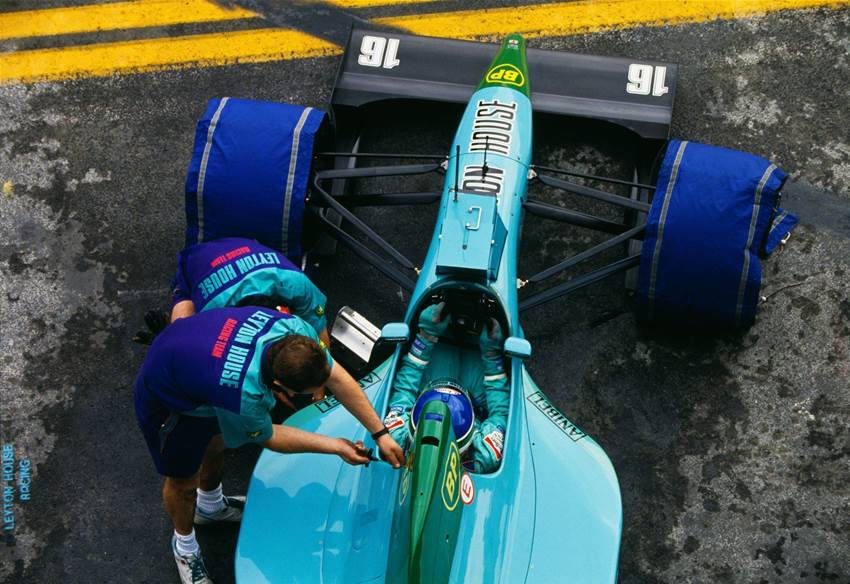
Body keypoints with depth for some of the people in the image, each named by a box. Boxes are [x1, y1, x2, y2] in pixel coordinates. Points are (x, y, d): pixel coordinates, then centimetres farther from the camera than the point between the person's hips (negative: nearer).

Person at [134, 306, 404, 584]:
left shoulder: (295, 330, -30)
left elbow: (337, 378, -15)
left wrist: (381, 434, -14)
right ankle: (184, 546, 44)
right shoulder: (244, 395, -44)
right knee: (183, 480, 13)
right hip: (166, 403, -7)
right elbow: (266, 437, -21)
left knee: (215, 441, 30)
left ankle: (210, 505, 61)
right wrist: (336, 446, -14)